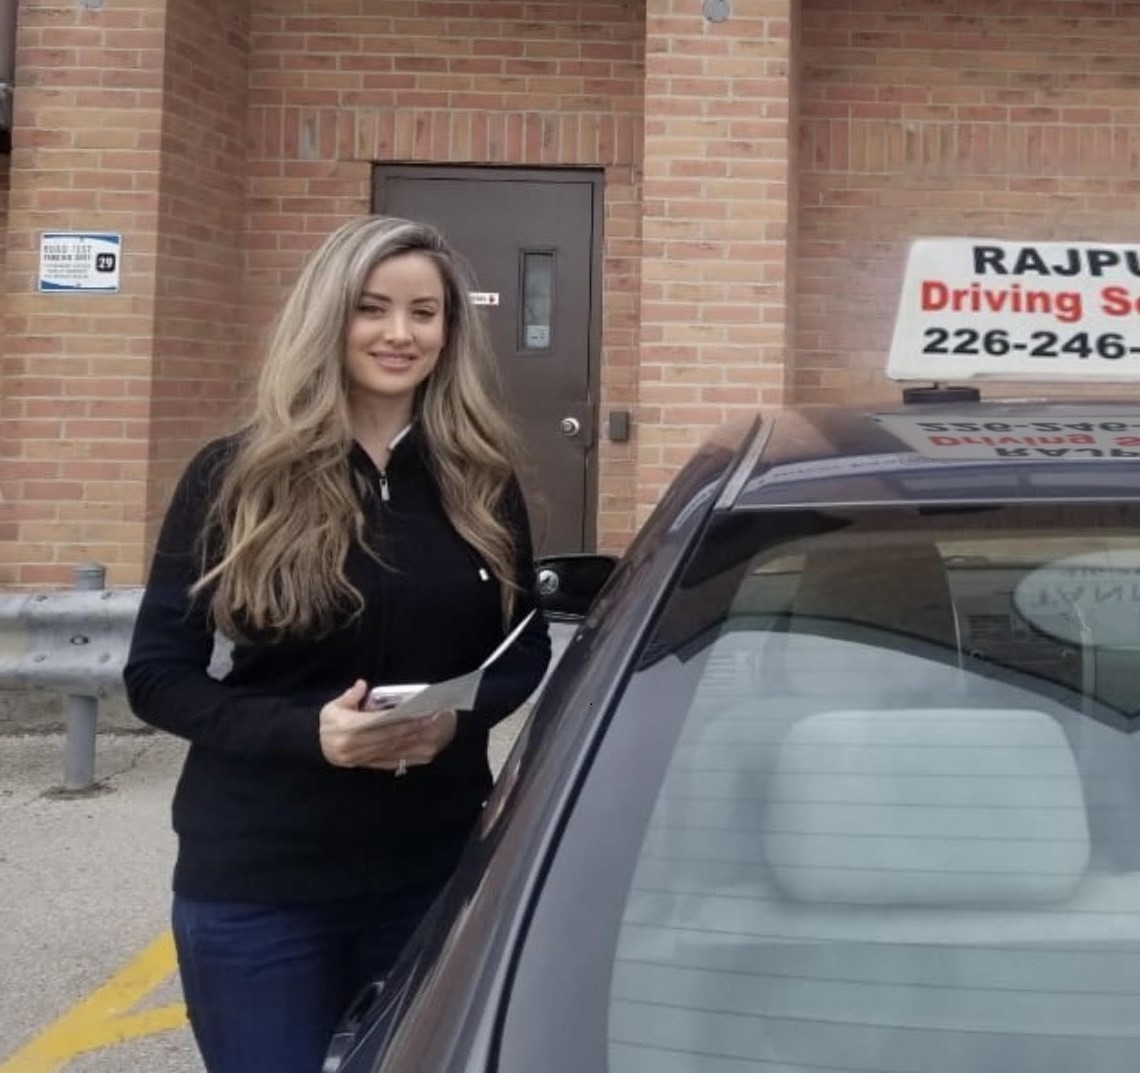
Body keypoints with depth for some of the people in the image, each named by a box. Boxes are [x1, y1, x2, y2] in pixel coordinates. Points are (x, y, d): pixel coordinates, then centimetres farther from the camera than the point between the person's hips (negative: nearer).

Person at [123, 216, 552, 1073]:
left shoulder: (480, 480, 2)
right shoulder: (236, 477, -6)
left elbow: (528, 647, 10)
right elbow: (157, 675, -5)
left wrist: (462, 714, -12)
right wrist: (304, 730, -21)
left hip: (437, 866, 3)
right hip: (255, 881, -2)